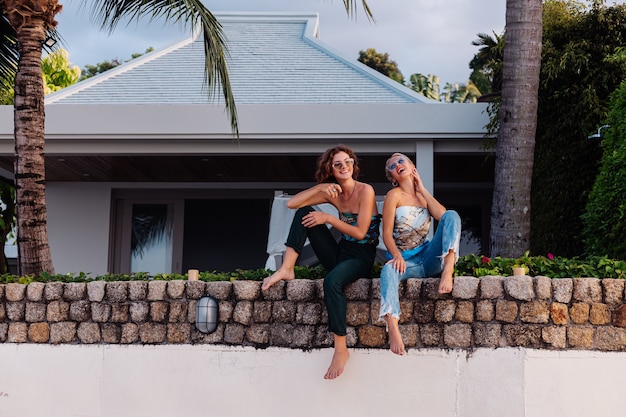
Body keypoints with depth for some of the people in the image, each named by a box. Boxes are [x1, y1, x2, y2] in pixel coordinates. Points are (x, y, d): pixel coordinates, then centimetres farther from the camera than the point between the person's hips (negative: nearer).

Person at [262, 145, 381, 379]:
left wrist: (328, 218, -14)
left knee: (332, 281, -38)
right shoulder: (332, 193, 8)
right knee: (305, 213, -6)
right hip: (339, 253, 6)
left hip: (362, 257, -6)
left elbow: (360, 232, -15)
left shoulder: (365, 191, -9)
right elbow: (292, 203, -1)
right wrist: (320, 187, -12)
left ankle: (341, 348, -30)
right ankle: (286, 270, -14)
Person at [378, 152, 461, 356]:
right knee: (388, 270, -40)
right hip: (406, 262, -4)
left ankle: (448, 270, -34)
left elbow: (443, 216, -4)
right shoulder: (394, 195, 4)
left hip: (429, 258, 4)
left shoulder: (422, 196, 17)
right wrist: (396, 255, -25)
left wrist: (422, 190, 3)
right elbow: (387, 233, -5)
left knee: (452, 215, -15)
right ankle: (393, 330, -58)